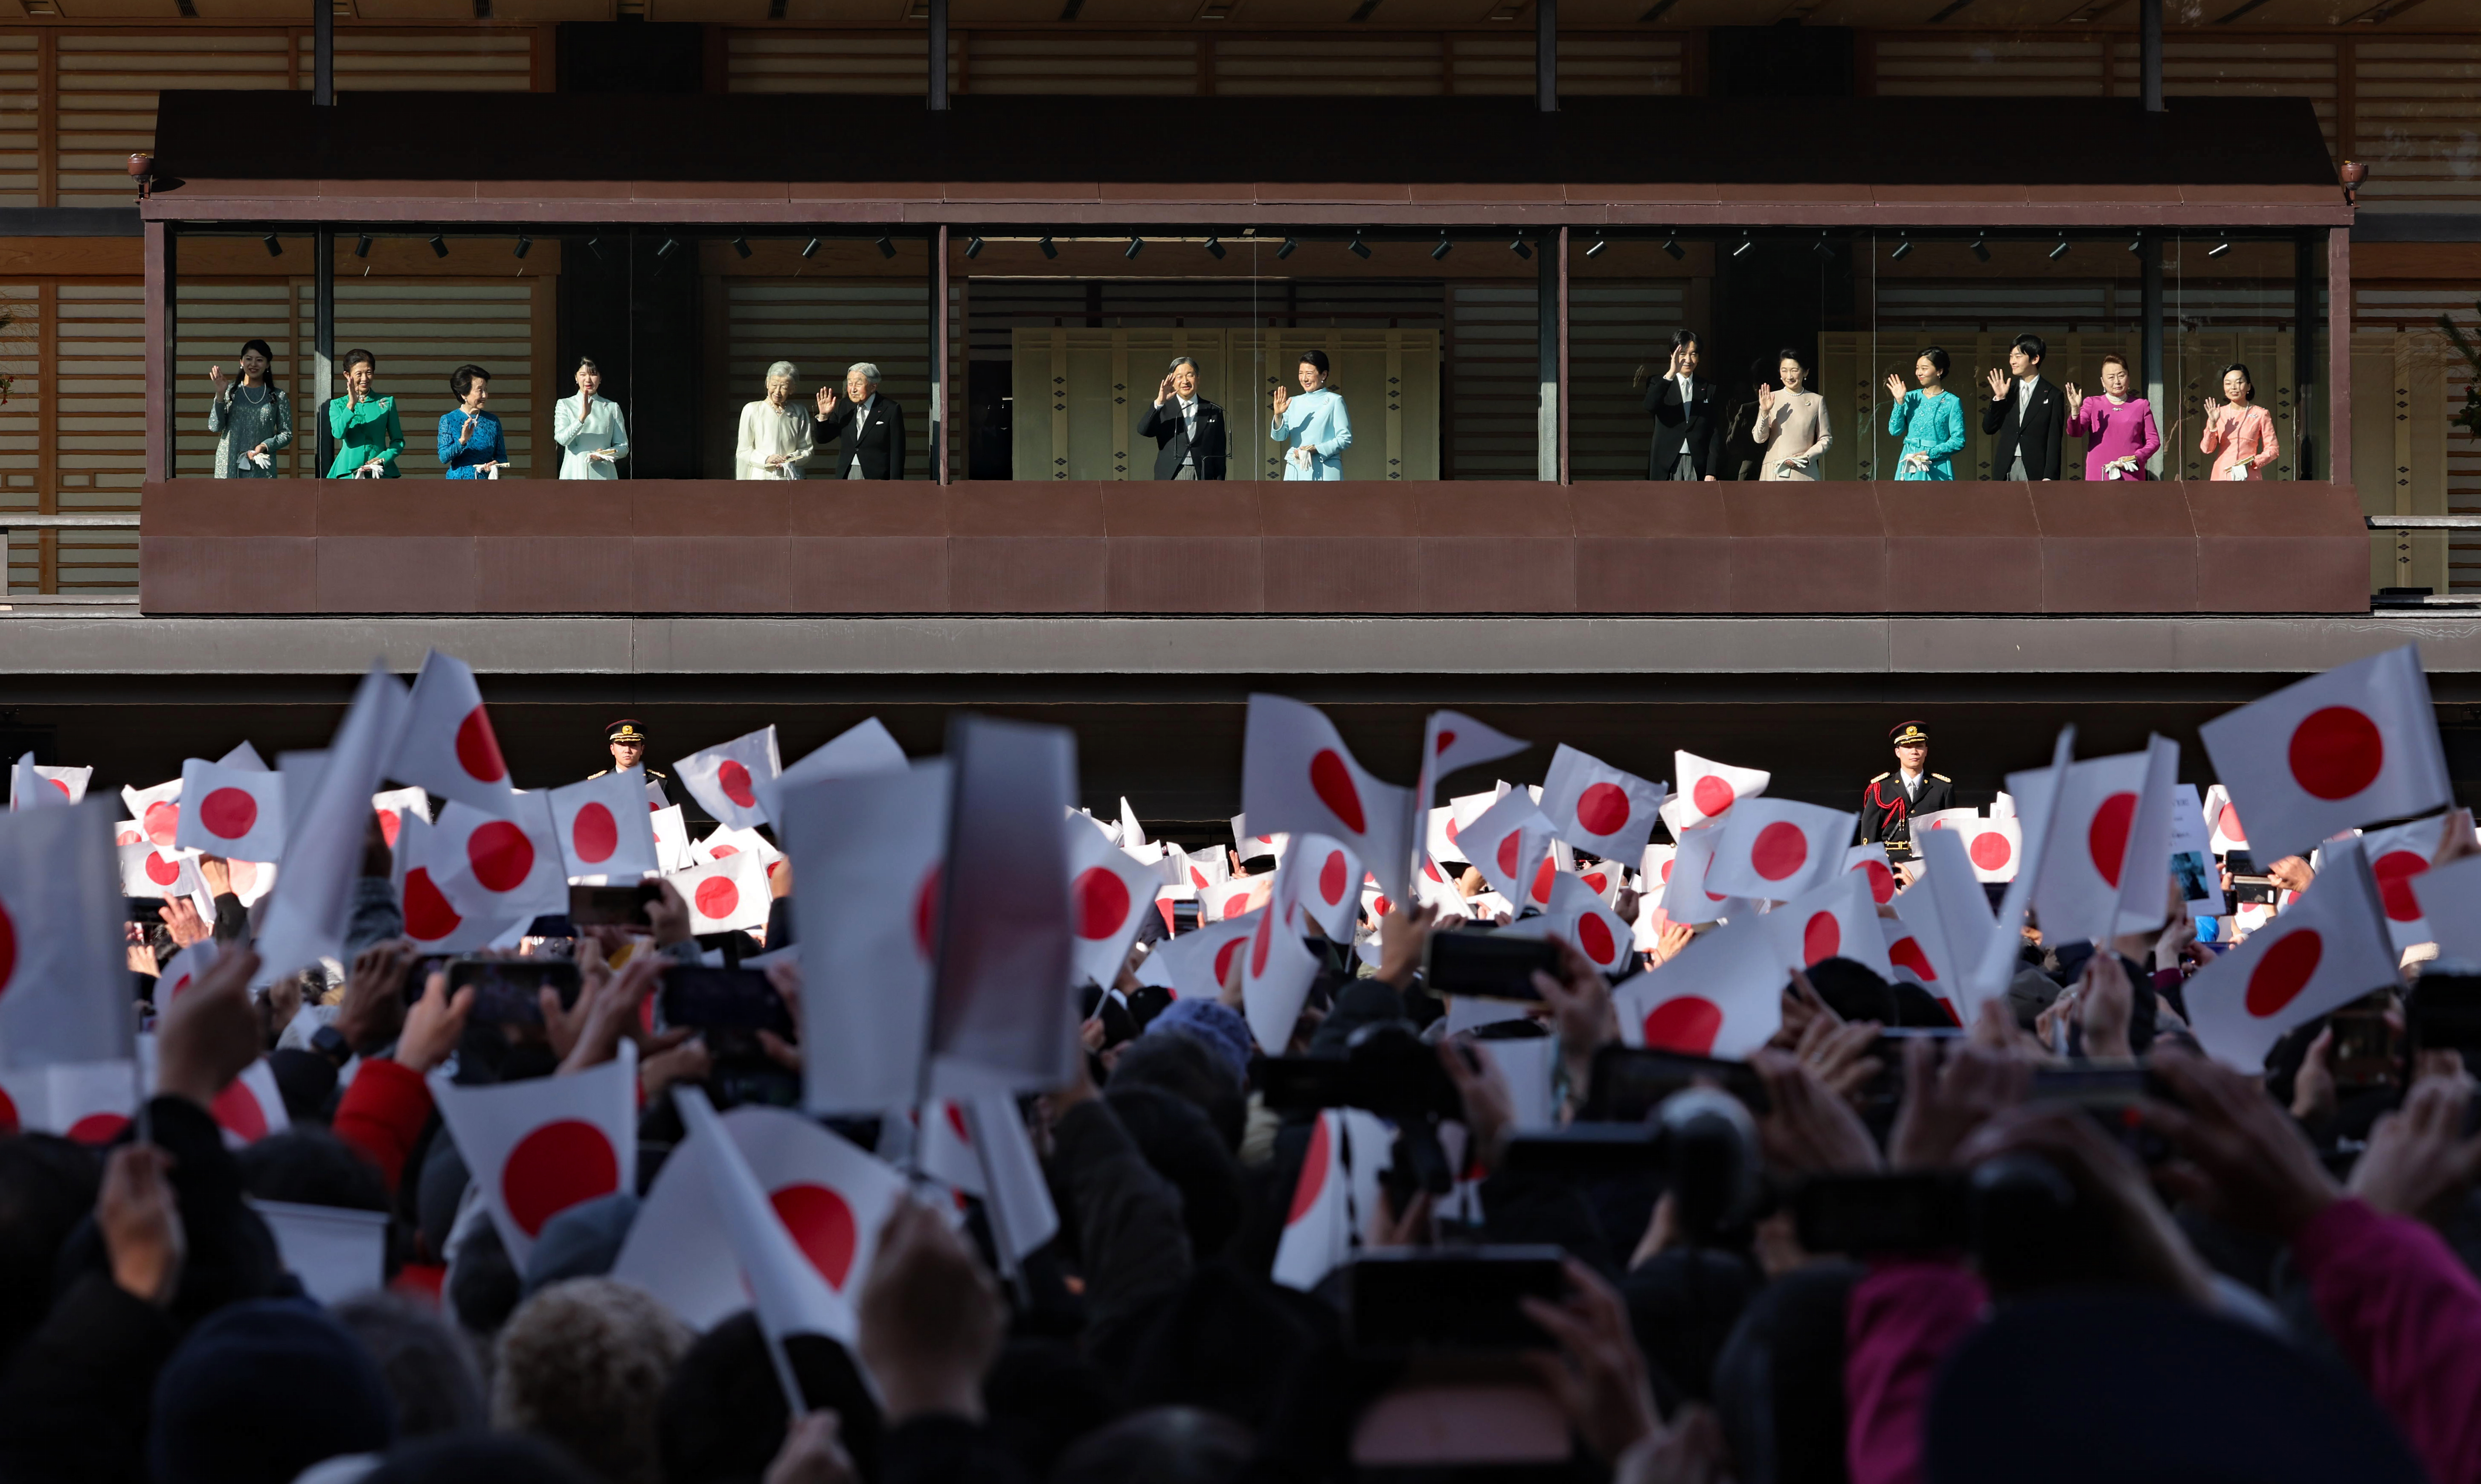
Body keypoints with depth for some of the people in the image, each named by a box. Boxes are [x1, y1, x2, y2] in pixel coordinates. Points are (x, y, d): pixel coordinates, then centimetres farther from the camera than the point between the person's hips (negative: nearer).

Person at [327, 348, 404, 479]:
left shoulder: (386, 403, 11)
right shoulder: (338, 405, 10)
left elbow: (398, 441, 11)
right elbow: (338, 433, -9)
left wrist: (383, 459, -6)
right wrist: (351, 404, -18)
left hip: (381, 472, 0)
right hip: (348, 472, 0)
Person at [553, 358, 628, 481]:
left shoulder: (612, 407, 12)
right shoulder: (565, 405, 10)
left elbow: (623, 447, 11)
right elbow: (561, 438, -6)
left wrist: (607, 454, -11)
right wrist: (583, 416, -19)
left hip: (603, 474, 1)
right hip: (574, 474, -1)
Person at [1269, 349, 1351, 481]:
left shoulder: (1335, 402, 2)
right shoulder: (1294, 403, 16)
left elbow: (1345, 439, -3)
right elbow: (1279, 436, 8)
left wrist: (1316, 449, -14)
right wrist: (1278, 415, -12)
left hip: (1325, 472, -4)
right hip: (1296, 472, 4)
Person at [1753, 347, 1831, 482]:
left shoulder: (1816, 401, 6)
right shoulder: (1771, 399, 7)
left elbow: (1826, 439, 9)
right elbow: (1759, 438, 3)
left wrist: (1806, 457, -6)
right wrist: (1765, 412, -12)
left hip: (1804, 473, 0)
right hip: (1774, 474, 0)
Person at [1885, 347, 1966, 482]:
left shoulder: (1952, 402, -1)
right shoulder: (1911, 398, 11)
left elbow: (1958, 441, -5)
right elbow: (1895, 430, 5)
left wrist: (1930, 454, -14)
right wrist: (1900, 402, -3)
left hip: (1936, 468, -4)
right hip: (1910, 467, 4)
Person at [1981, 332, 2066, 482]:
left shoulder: (2052, 395, 0)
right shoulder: (2007, 390, 11)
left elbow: (2054, 442, -2)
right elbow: (1989, 429, 10)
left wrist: (2049, 478, -9)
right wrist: (1999, 398, -4)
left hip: (2035, 470, -4)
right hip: (2006, 469, 4)